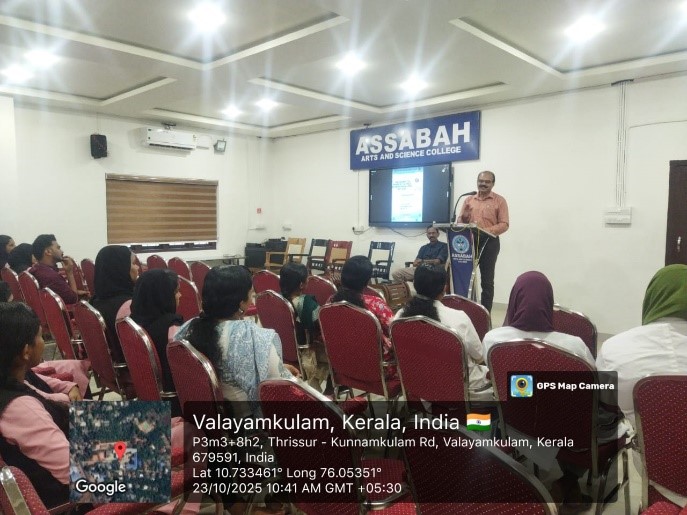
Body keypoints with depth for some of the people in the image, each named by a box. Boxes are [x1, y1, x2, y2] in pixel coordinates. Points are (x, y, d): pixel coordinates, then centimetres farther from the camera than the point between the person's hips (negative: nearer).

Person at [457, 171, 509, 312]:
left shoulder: (499, 200, 3)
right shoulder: (468, 200, 14)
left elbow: (504, 224, -6)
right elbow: (459, 222, 15)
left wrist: (487, 231, -21)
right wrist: (464, 217, -9)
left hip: (489, 242, -3)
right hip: (469, 241, 4)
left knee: (487, 281, 1)